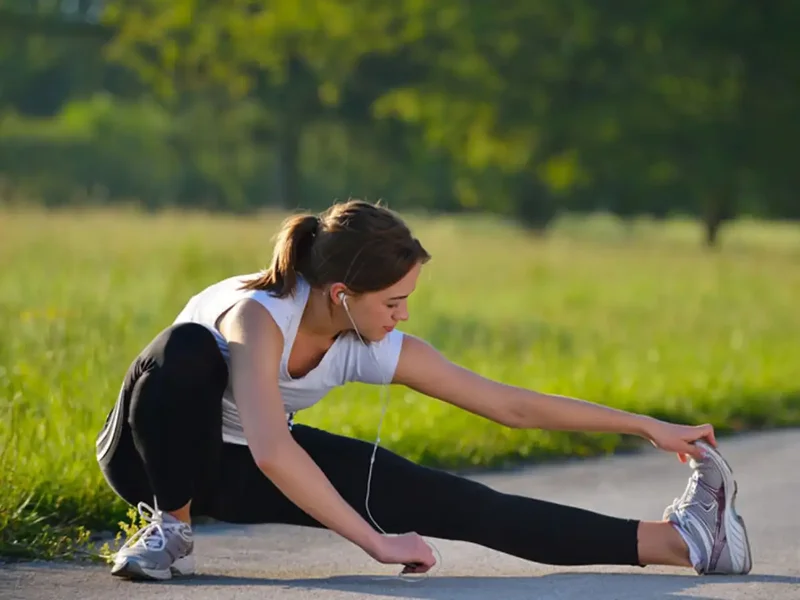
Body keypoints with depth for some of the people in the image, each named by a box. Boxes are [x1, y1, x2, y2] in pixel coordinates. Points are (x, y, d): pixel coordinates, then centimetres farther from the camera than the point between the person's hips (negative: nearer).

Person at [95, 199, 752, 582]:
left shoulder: (375, 349, -16)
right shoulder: (259, 316, -36)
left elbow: (510, 404, -9)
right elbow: (270, 454, -49)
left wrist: (648, 426, -8)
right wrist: (377, 541, -46)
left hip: (239, 471, 5)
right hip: (153, 452, -5)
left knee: (449, 503, -11)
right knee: (190, 351, -41)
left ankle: (678, 540, -13)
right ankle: (172, 529, -20)